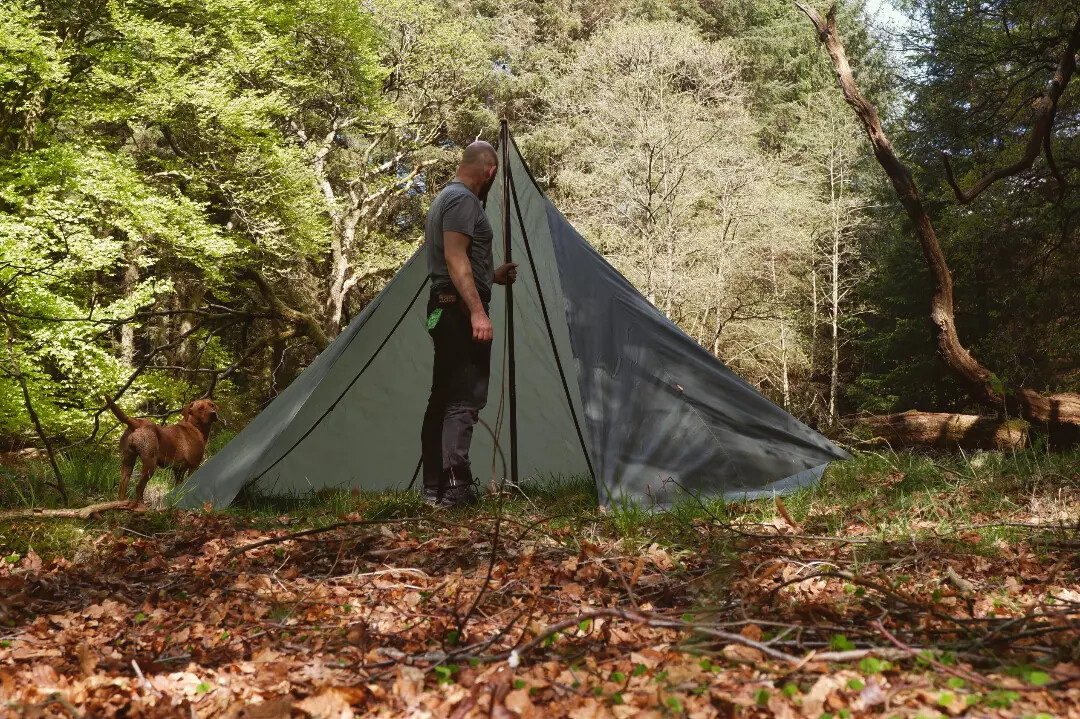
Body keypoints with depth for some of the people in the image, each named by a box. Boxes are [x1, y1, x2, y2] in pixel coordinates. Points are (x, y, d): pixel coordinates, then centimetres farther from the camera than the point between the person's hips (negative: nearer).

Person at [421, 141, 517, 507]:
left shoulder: (444, 198, 22)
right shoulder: (463, 199, -11)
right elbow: (455, 258, -21)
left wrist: (493, 277, 35)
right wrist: (477, 311, -26)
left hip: (443, 309, 11)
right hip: (460, 311, -11)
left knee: (443, 398, 10)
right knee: (465, 399, -12)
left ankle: (433, 487, 14)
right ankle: (455, 489, -15)